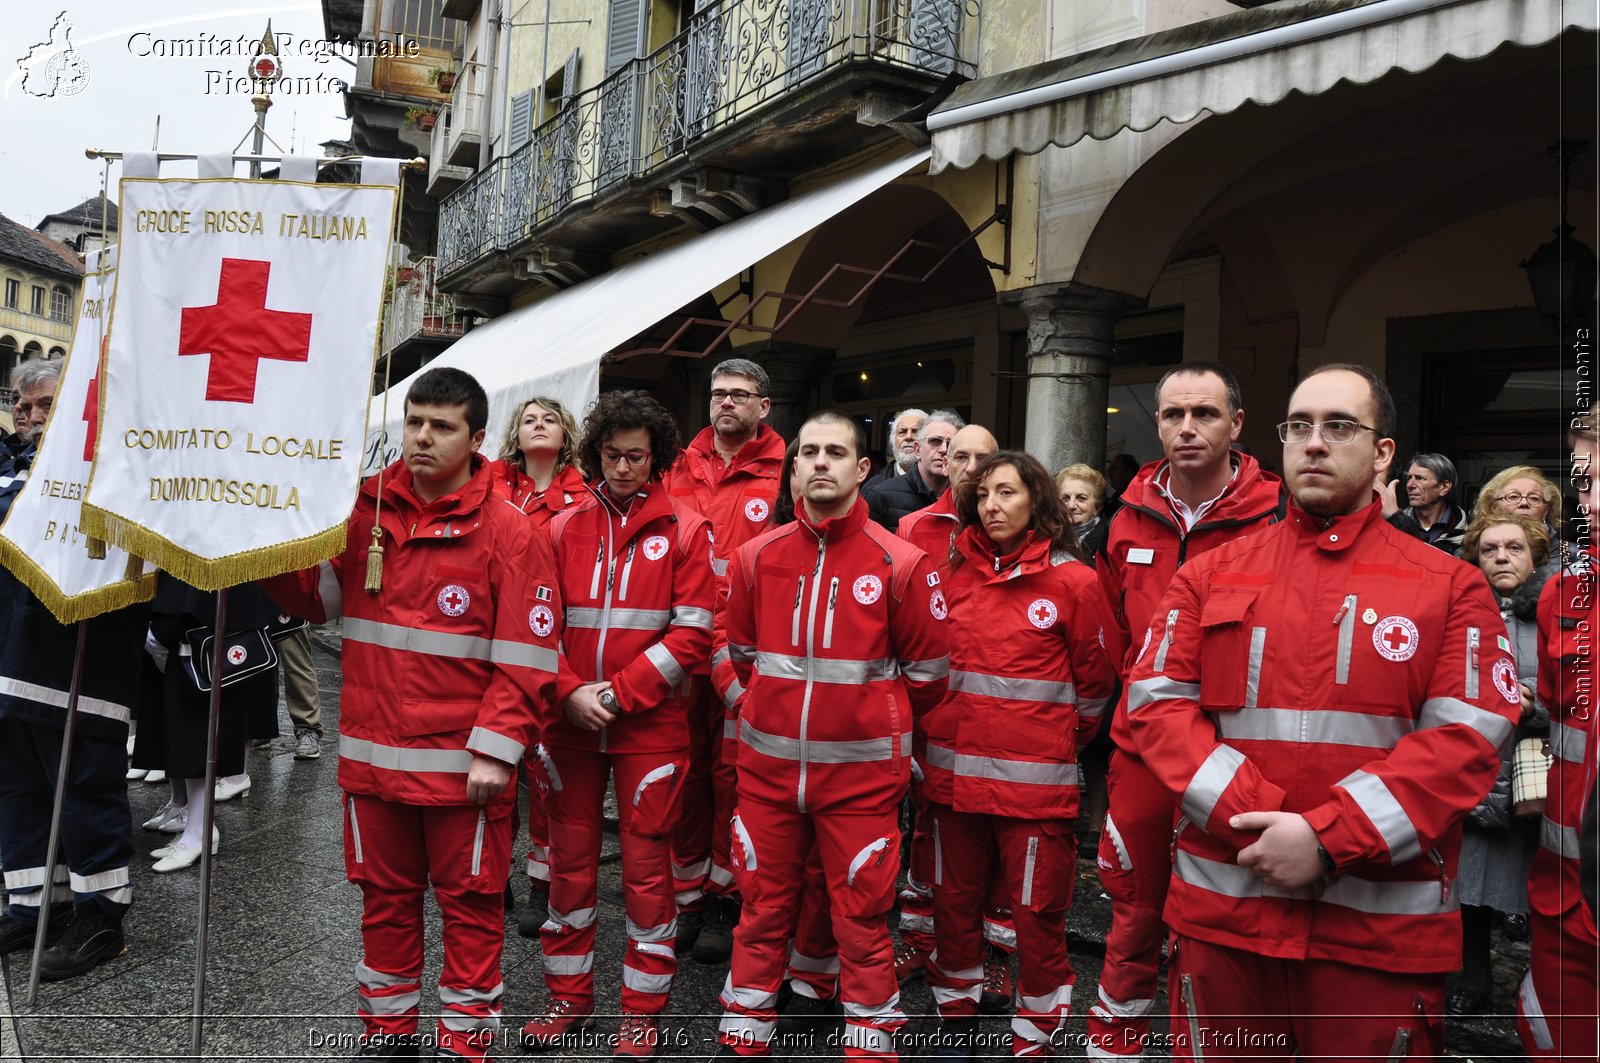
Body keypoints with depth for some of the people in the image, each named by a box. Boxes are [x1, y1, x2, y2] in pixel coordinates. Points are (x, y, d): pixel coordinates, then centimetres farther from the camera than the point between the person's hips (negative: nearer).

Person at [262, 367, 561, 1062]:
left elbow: (526, 657, -11)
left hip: (461, 762, -4)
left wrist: (495, 749, -15)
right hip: (371, 755, 4)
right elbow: (317, 596, 11)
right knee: (384, 895, 18)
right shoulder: (363, 512, 5)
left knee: (468, 901, 9)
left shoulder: (507, 533, -8)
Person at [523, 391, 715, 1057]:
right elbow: (541, 626, 4)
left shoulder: (685, 529, -2)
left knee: (646, 867, 6)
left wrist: (618, 692, -13)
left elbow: (692, 634, -8)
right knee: (571, 860, 13)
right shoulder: (564, 529, 6)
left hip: (650, 727, -3)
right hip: (569, 724, 3)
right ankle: (570, 998, 32)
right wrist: (569, 694, -11)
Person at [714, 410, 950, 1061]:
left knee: (861, 921, 8)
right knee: (762, 912, 15)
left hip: (861, 770, -3)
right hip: (767, 764, 3)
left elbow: (927, 673, 2)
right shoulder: (757, 556, 1)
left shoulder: (901, 564, -8)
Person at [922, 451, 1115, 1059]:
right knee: (954, 904, 15)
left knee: (1038, 916, 4)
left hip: (1035, 776, -4)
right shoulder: (953, 573, 6)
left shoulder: (1072, 580, -5)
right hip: (953, 772, 4)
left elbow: (1094, 682, 3)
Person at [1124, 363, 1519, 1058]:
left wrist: (1328, 839, -17)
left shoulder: (1451, 587, 2)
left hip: (1383, 927, -1)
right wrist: (1256, 820, -15)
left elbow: (1469, 738, -8)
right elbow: (1157, 702, -2)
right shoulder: (1211, 575, 6)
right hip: (1219, 914, 2)